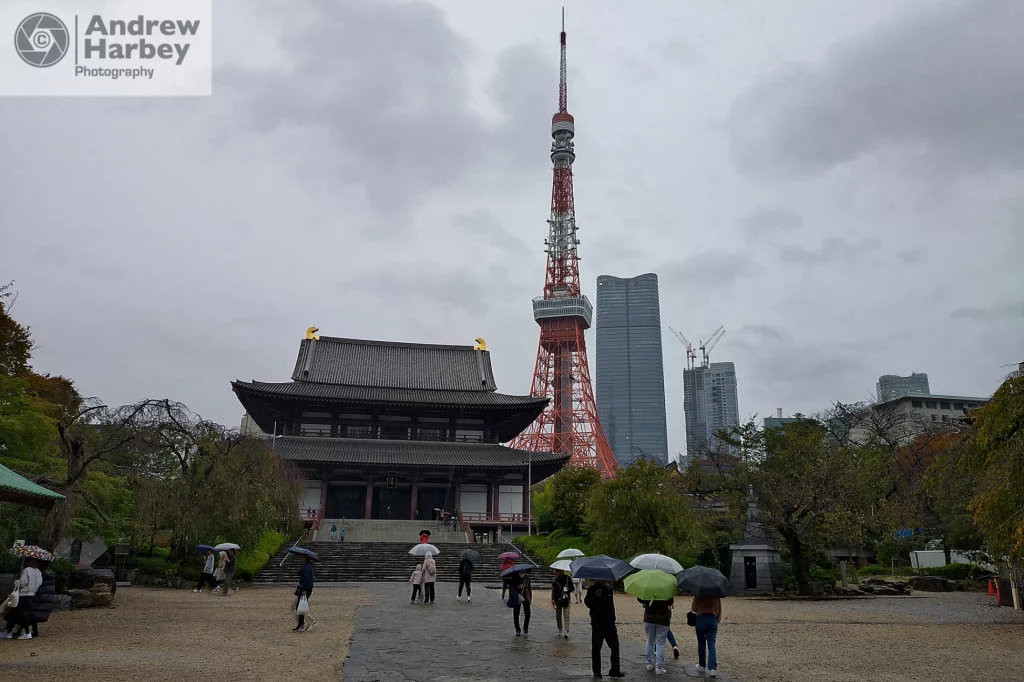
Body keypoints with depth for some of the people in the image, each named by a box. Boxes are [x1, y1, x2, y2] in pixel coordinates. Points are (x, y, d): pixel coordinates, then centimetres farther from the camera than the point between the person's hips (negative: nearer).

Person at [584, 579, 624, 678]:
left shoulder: (609, 587, 8)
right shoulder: (593, 588, -8)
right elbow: (587, 603, -15)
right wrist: (596, 597, -31)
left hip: (609, 622, 5)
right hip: (597, 623, -5)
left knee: (615, 646, 2)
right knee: (596, 648, 4)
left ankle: (615, 670, 10)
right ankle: (596, 671, 14)